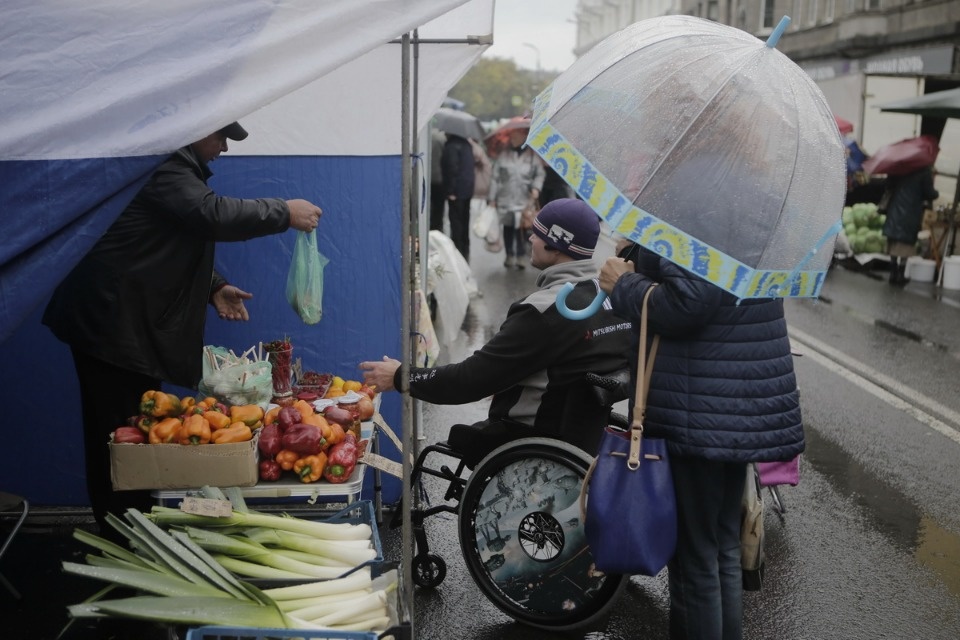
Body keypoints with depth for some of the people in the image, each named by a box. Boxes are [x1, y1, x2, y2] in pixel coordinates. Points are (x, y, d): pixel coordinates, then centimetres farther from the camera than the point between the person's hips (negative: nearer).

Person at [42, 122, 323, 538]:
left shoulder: (174, 167, 21)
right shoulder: (163, 168, -14)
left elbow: (181, 246, 26)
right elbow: (214, 214, -28)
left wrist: (214, 288, 12)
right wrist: (285, 213, -18)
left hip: (131, 327, 11)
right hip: (111, 324, -11)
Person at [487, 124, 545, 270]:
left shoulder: (533, 155, 3)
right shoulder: (503, 155, 4)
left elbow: (539, 174, 5)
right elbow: (495, 177, 4)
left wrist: (536, 187, -15)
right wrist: (492, 198, 2)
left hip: (524, 200, -2)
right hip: (506, 199, 2)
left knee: (521, 228, -8)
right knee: (508, 227, 8)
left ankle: (521, 256, 3)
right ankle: (510, 255, 21)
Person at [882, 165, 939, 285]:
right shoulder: (925, 170, -9)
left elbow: (889, 185, 9)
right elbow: (929, 193, -7)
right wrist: (936, 194, 13)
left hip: (895, 209, 4)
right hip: (911, 213, -4)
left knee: (894, 244, 10)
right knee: (905, 244, 2)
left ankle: (893, 273, 10)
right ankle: (900, 275, 3)